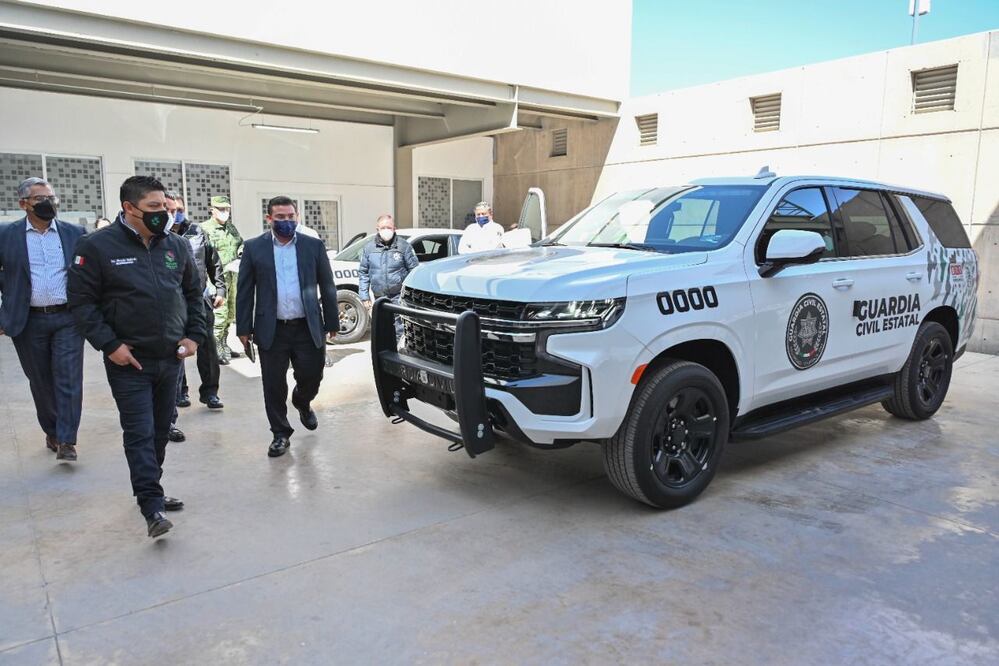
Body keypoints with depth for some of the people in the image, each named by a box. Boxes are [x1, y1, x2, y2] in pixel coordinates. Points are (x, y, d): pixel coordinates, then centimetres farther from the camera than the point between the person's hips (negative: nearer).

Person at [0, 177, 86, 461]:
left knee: (69, 379, -5)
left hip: (68, 318, 0)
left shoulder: (76, 233, 2)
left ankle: (66, 441, 0)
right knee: (41, 382, 12)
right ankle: (52, 432, 28)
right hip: (28, 321, 1)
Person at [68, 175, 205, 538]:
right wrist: (109, 345, -14)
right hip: (129, 360, -5)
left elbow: (194, 293, 14)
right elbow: (81, 300, -8)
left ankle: (149, 489, 32)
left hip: (171, 358, 5)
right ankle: (152, 508, 0)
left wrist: (194, 334, 3)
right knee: (140, 434, -4)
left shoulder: (177, 245, 4)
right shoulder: (98, 246, -9)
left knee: (161, 430, 14)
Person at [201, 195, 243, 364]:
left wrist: (241, 249, 7)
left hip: (232, 276, 8)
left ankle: (224, 346, 25)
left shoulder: (231, 227, 16)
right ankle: (216, 351, -2)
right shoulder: (205, 228, -7)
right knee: (220, 314, -11)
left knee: (230, 314, 13)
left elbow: (241, 243, 30)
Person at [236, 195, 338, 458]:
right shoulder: (254, 247, 2)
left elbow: (327, 287, 6)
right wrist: (244, 328, 0)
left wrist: (332, 323, 5)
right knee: (274, 385, 4)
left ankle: (302, 402, 38)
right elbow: (245, 291, 3)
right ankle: (281, 434, 20)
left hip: (308, 328, 1)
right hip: (271, 330, 0)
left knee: (312, 375, 4)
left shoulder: (314, 246, 4)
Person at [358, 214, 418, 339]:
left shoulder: (404, 246, -2)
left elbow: (414, 270, 2)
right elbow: (363, 273, 11)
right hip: (379, 297, 4)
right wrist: (364, 296, 6)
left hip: (399, 296, -4)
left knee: (399, 330, -10)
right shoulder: (369, 248, 6)